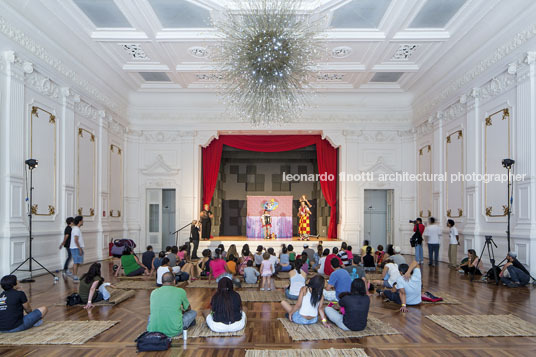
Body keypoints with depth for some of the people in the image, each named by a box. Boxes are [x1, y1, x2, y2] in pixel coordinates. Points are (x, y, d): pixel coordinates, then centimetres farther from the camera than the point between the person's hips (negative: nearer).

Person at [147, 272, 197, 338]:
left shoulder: (153, 292, 5)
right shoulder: (180, 291, -3)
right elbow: (188, 309, 16)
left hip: (153, 331, 3)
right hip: (173, 331, -3)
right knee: (193, 313, 16)